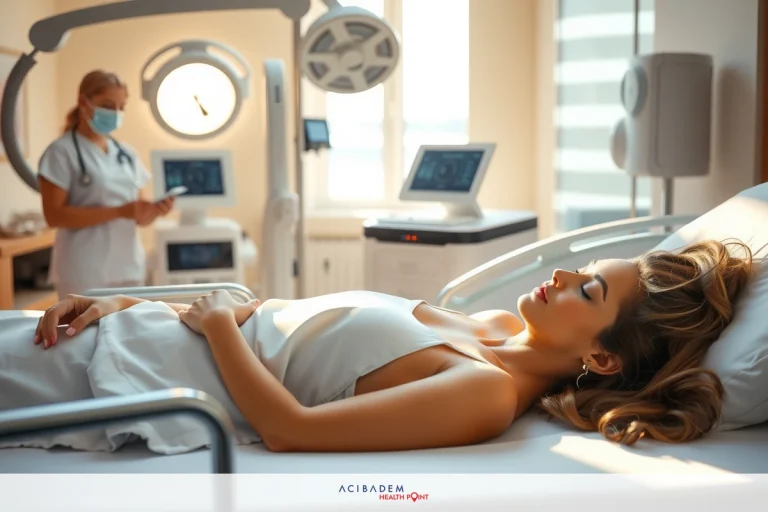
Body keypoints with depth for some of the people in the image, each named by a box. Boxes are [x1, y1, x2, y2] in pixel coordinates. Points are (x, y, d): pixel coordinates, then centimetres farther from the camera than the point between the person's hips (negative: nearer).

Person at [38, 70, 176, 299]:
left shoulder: (127, 153, 11)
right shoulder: (62, 152, -5)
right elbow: (54, 215, -14)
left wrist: (155, 210, -9)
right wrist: (119, 212, -20)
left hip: (129, 269, 6)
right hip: (84, 274, -5)